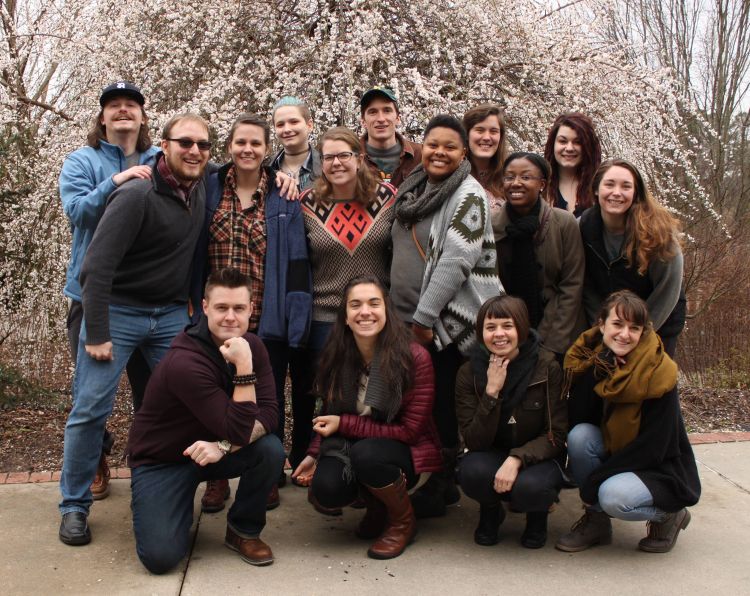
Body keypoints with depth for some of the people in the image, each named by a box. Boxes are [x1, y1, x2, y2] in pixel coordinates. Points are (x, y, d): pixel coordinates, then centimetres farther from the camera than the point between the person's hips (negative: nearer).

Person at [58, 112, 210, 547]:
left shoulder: (201, 185, 1)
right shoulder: (137, 195, -19)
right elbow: (97, 266, -20)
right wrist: (96, 334, -20)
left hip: (172, 315, 6)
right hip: (118, 311, -5)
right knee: (92, 410, -5)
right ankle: (75, 506, 11)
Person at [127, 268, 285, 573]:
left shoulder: (252, 346, -8)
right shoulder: (185, 362, -30)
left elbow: (268, 413, -15)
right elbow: (239, 431, -30)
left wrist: (225, 446, -30)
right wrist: (244, 367, -37)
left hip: (210, 449, 5)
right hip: (162, 460, -5)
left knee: (271, 450, -25)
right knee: (161, 556, -24)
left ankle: (243, 531, 0)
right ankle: (179, 506, 11)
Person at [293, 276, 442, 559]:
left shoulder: (414, 357, -20)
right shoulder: (337, 357, -5)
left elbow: (410, 430, -18)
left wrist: (344, 424, -20)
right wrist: (314, 454, -6)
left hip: (406, 452, -3)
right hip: (348, 446, 4)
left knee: (366, 453, -35)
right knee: (326, 489, -27)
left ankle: (404, 520, -4)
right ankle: (376, 505, 9)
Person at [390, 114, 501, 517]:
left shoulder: (468, 195, -10)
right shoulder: (414, 189, 15)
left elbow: (455, 260, -19)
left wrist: (425, 316, -20)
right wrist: (411, 315, 15)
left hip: (449, 320, -7)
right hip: (415, 320, 7)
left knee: (442, 405, 0)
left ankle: (438, 492, 15)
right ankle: (443, 483, 27)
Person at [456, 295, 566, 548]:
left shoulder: (547, 367, -14)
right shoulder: (469, 373, -9)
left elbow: (556, 435, -12)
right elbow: (474, 442, -15)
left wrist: (517, 459, -28)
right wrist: (491, 392, -26)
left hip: (537, 458, -1)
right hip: (492, 457, 2)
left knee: (529, 487, -34)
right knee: (472, 471, -32)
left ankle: (538, 514, 6)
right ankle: (490, 511, 6)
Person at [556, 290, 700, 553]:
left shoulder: (659, 372, -21)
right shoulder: (593, 362, -7)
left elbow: (652, 448, -20)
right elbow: (576, 420, -13)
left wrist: (594, 482, -20)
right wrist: (595, 369, -25)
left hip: (662, 471, -5)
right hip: (614, 454, 5)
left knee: (613, 495, -32)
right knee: (580, 436, -22)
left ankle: (669, 515, 2)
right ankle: (597, 520, -4)